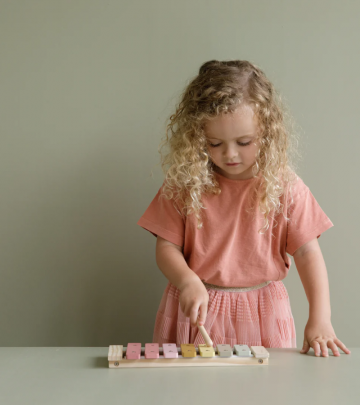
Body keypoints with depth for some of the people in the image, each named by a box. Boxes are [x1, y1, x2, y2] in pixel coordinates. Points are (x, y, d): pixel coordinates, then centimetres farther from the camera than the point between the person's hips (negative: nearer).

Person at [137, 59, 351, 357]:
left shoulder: (285, 187, -8)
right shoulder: (183, 184, -6)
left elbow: (307, 253, -6)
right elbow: (167, 247, -4)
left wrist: (320, 318, -15)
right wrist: (188, 282, -24)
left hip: (261, 316, 0)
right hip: (196, 310, 1)